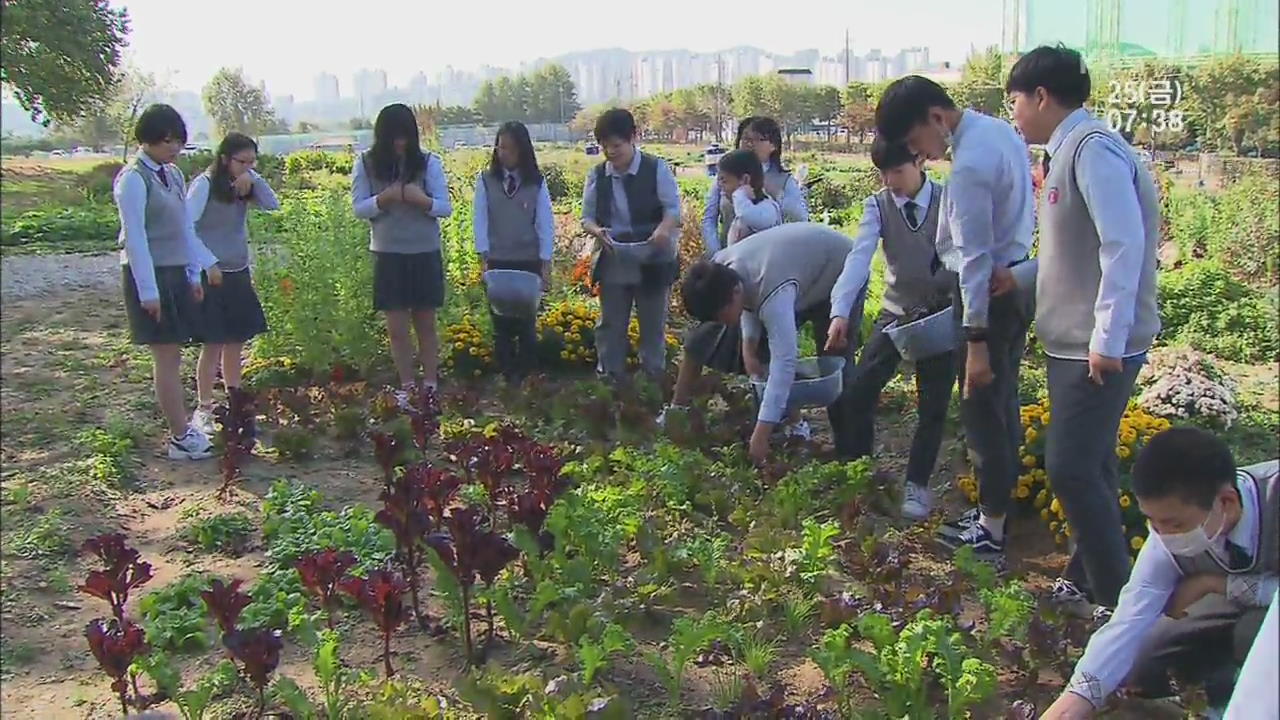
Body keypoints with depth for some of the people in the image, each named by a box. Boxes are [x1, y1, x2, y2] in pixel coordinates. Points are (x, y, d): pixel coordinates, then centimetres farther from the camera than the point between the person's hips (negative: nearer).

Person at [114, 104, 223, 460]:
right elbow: (135, 238, -16)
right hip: (150, 274, -8)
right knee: (167, 357, -4)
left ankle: (183, 428, 18)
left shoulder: (173, 175, 12)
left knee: (173, 355, 11)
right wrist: (148, 291, -18)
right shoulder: (133, 180, -13)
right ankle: (181, 438, 1)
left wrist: (195, 273, 15)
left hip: (176, 273, 8)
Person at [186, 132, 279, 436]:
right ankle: (204, 409, 7)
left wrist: (254, 179, -15)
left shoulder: (245, 184, 5)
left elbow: (272, 205, -4)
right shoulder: (205, 184, -14)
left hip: (238, 273, 6)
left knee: (236, 340, 12)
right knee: (213, 344, -3)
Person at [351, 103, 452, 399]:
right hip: (388, 255, 0)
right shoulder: (366, 164, -1)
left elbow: (445, 207, -5)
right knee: (397, 328, 3)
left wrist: (421, 199, -25)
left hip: (425, 254, 0)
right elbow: (358, 208, -3)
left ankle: (430, 387, 14)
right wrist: (384, 198, -22)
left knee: (426, 325, 8)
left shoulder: (429, 162, -4)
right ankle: (407, 387, 14)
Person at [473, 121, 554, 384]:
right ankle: (507, 378, 10)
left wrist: (546, 264, -5)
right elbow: (480, 220, -1)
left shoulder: (536, 182, 0)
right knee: (501, 322, 2)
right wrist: (484, 257, -10)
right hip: (497, 262, 0)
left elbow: (546, 223, -1)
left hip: (529, 263, 0)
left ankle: (526, 378, 14)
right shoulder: (486, 180, 1)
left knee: (526, 322, 4)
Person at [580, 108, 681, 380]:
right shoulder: (597, 175, 3)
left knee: (653, 324, 8)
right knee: (611, 324, 10)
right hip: (612, 262, 3)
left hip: (652, 261, -3)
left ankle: (654, 376, 20)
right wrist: (597, 231, -19)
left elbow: (673, 208, -9)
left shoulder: (657, 169, -6)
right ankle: (609, 376, 20)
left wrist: (664, 229, -31)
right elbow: (587, 216, 5)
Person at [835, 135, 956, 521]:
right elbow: (860, 256, -20)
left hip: (941, 315, -2)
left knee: (933, 403, 3)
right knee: (859, 390, -3)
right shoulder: (877, 205, -7)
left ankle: (917, 484, 19)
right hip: (895, 312, 2)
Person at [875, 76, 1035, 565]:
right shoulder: (999, 130, 7)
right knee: (1002, 402, 18)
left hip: (989, 292, -10)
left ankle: (990, 532, 10)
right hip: (1017, 282, 10)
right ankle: (997, 507, 31)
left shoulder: (969, 165, -24)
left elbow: (975, 256, -24)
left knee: (981, 409, 0)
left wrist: (976, 340, -22)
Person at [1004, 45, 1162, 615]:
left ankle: (1118, 599, 3)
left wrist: (1107, 338, -25)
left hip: (1099, 348, -10)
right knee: (1087, 466, 16)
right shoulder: (1068, 152, 14)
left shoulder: (1093, 150, -16)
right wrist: (1019, 276, 16)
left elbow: (1124, 243, -24)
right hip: (1072, 342, 10)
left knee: (1072, 468, -9)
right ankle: (1088, 579, 29)